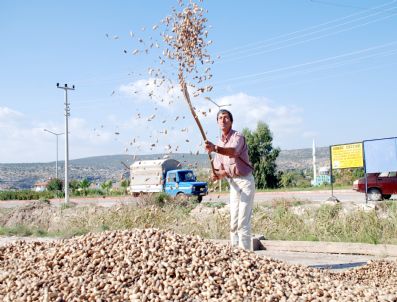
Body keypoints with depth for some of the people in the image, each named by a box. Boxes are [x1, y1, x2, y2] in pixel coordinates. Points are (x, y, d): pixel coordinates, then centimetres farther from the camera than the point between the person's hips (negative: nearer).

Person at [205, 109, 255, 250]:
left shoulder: (238, 137, -12)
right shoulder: (219, 144, 10)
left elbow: (233, 151, -37)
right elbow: (222, 170, 10)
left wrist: (215, 148, -55)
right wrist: (217, 175, -14)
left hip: (245, 181, -7)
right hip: (233, 184, 7)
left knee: (243, 222, -11)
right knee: (233, 222, 10)